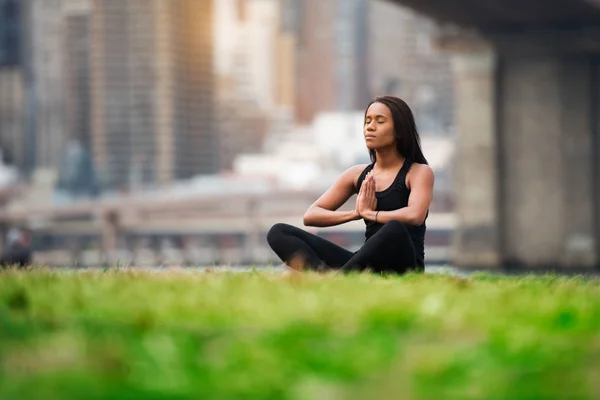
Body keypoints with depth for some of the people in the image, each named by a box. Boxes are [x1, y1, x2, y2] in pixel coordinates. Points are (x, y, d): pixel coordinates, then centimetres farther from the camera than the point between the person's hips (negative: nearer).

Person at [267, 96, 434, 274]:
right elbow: (310, 216, 9)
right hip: (367, 268, 5)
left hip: (401, 269, -5)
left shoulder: (419, 172, 2)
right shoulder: (358, 174, 16)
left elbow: (415, 216, -21)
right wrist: (355, 214, -7)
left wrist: (369, 213, -7)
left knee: (395, 229, -41)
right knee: (279, 232, -10)